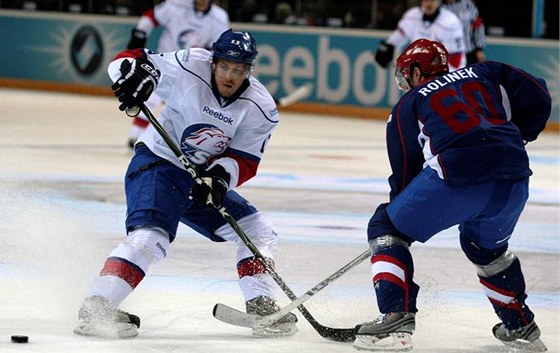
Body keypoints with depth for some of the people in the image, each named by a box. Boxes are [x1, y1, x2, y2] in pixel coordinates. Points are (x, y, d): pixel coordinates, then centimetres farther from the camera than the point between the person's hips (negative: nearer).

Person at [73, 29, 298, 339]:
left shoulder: (261, 109, -9)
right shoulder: (189, 68, -20)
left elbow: (245, 160, -8)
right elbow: (129, 60, -14)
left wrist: (221, 176, -28)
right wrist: (136, 73, -38)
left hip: (203, 177, 6)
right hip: (157, 163, -6)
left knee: (257, 232, 5)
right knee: (150, 237, -27)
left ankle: (260, 307, 15)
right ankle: (95, 310, -31)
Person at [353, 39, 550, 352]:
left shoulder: (407, 106, 20)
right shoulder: (485, 74, 28)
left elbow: (405, 174, 20)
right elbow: (537, 99, 18)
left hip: (458, 177, -5)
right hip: (514, 181, 5)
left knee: (386, 228, 15)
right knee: (486, 245, 35)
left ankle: (396, 319, -1)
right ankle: (521, 327, 39)